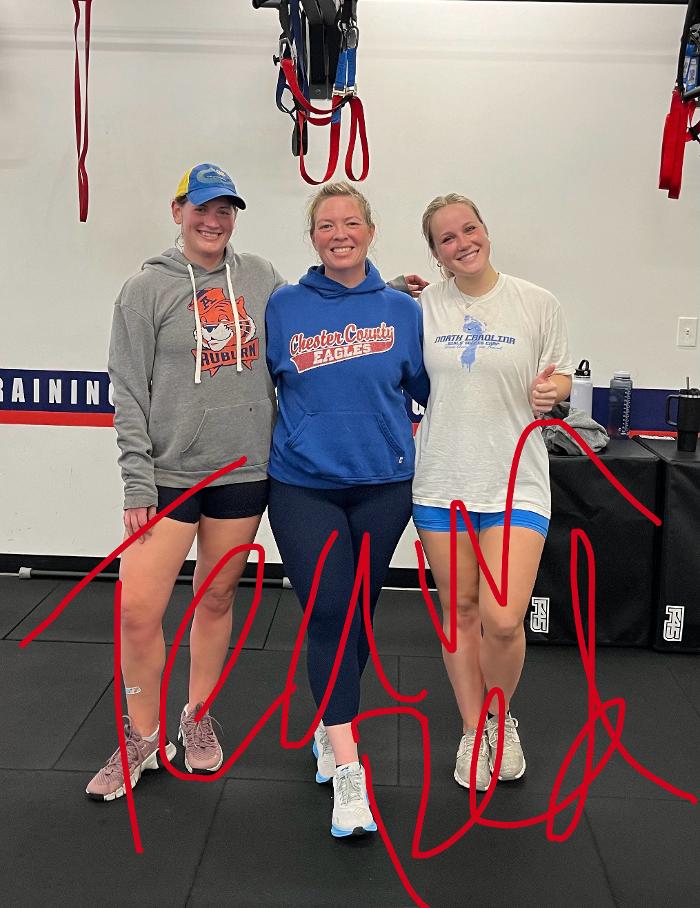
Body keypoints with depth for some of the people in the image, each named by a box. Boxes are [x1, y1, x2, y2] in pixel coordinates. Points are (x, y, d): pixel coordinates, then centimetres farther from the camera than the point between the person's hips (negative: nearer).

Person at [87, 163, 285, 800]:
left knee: (218, 599, 12)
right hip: (170, 473, -2)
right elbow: (130, 395, -4)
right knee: (138, 610, -5)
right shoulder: (147, 289, -1)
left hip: (244, 469, 2)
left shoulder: (262, 279, 7)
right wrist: (138, 483, -11)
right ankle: (144, 737, 17)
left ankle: (197, 719, 32)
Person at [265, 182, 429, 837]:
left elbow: (429, 389, 12)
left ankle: (330, 726, 36)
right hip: (303, 484, -1)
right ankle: (348, 769, -2)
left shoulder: (402, 310, 5)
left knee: (358, 617, 12)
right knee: (327, 616, -8)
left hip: (382, 486, 2)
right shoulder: (284, 307, 3)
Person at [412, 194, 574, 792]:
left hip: (515, 482, -2)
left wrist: (552, 391, -12)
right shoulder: (420, 306, 3)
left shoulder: (538, 304, -1)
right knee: (459, 612, 11)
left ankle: (502, 718, 22)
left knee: (502, 621, -10)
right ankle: (473, 732, 31)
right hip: (442, 482, 2)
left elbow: (562, 377, 8)